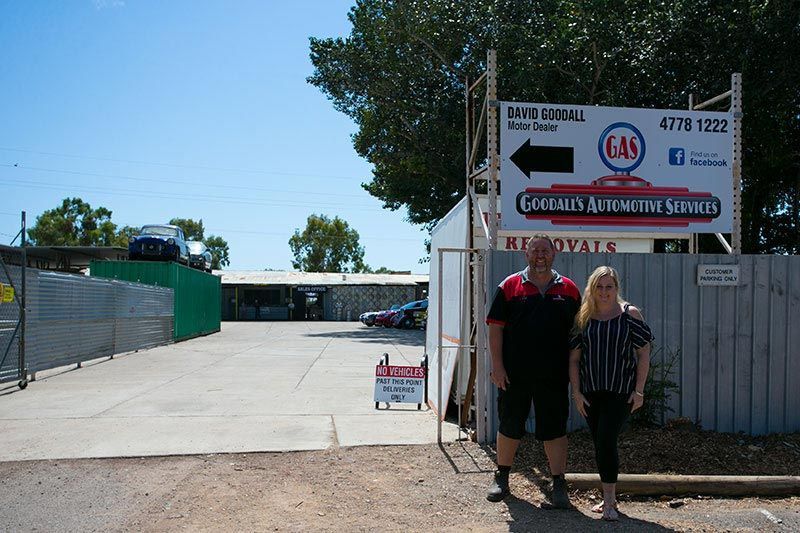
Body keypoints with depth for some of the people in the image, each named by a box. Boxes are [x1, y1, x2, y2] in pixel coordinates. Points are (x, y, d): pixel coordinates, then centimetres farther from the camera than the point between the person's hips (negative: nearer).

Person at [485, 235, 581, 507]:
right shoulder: (510, 286, 2)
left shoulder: (568, 289, 7)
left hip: (553, 375, 0)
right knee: (509, 426, 12)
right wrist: (497, 365, -7)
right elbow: (495, 327, 0)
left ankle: (559, 485, 15)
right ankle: (501, 477, 29)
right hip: (514, 374, 0)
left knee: (554, 429, 5)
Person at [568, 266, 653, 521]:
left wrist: (639, 390, -6)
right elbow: (574, 358, 5)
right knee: (600, 444, 9)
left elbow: (643, 353, -1)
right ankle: (609, 498, 23)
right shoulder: (583, 318, 4)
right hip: (590, 392, 4)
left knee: (606, 441, -13)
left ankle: (609, 501, -1)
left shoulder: (629, 314, -3)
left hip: (620, 390, -3)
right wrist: (576, 392, -1)